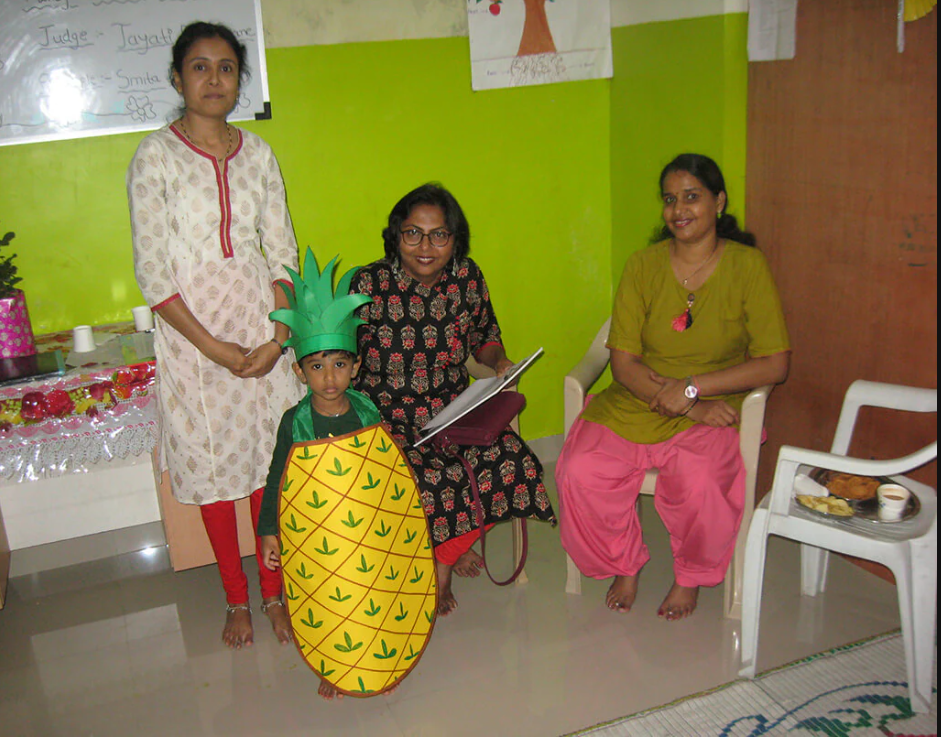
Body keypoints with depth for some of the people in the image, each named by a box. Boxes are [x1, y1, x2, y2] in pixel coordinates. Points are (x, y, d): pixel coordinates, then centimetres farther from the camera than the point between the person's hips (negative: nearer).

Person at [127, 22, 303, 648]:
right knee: (213, 463, 6)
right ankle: (237, 600, 24)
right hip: (191, 327, -2)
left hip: (260, 321, 3)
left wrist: (277, 338, -8)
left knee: (270, 458, 6)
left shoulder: (258, 153, 7)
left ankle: (275, 592, 23)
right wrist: (211, 346, -14)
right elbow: (152, 272, -8)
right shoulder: (156, 156, -5)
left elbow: (283, 253, 5)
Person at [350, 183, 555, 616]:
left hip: (455, 410, 4)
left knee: (512, 462, -18)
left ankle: (445, 552, 7)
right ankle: (451, 546, 6)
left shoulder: (467, 279, 1)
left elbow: (484, 335, 19)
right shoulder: (368, 286, -10)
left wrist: (498, 360, -4)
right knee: (434, 478, -30)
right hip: (388, 418, -4)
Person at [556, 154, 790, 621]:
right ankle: (625, 566, 8)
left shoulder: (748, 266, -3)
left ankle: (690, 578, 2)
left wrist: (691, 388, -16)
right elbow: (623, 364, -4)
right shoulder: (643, 265, 2)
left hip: (715, 410, -2)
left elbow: (774, 365, -8)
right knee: (579, 472, -22)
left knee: (698, 480, -32)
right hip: (635, 404, 2)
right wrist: (690, 407, -17)